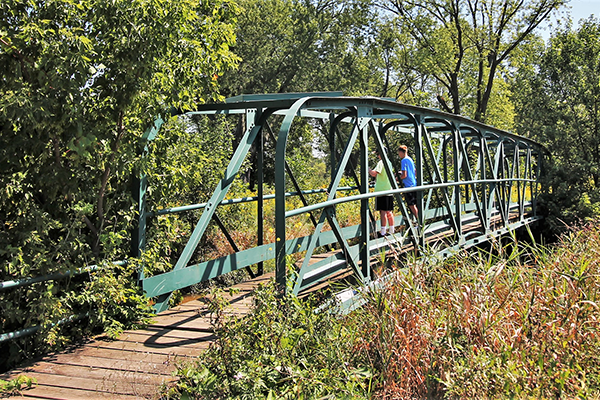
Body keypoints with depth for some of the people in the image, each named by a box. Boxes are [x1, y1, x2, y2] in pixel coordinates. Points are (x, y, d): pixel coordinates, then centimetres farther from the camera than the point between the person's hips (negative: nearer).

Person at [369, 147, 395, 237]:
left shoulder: (381, 162, -9)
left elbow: (374, 173, -22)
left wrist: (368, 169, -8)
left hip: (381, 190, -8)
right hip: (389, 190, 8)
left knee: (383, 211, -8)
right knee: (389, 212, 11)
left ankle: (383, 232, -9)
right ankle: (391, 231, 14)